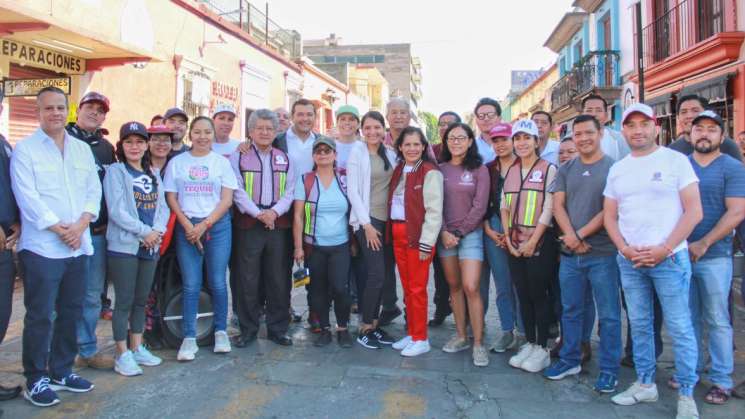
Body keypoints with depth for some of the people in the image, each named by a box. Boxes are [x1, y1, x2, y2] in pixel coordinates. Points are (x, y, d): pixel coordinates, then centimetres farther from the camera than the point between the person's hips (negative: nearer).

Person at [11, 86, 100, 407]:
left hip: (79, 245, 5)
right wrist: (59, 229, -14)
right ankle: (36, 379, 12)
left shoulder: (82, 149, 14)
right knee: (40, 316, 0)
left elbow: (93, 190, 8)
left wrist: (80, 225, -7)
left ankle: (61, 371, 25)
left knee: (71, 312, 12)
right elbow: (27, 197, -10)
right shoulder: (25, 149, -2)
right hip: (42, 246, -5)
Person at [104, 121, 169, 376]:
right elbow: (116, 210, -12)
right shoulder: (115, 171, -3)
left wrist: (157, 230, -10)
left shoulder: (153, 174, 15)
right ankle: (123, 355, 8)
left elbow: (163, 206, 8)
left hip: (150, 246, 6)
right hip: (124, 245, -5)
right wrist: (145, 232, -15)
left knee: (141, 300, 13)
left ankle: (137, 348, 24)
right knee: (124, 301, -1)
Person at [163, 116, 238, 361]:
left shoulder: (222, 162, 5)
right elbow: (171, 198, 4)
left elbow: (227, 200, 0)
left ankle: (220, 331, 17)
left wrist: (204, 225, -9)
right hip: (187, 227, 1)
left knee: (217, 282, 1)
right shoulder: (177, 162, 7)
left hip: (217, 226, 0)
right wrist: (188, 226, -8)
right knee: (191, 285, 0)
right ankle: (189, 338, 8)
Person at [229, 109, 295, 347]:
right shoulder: (238, 157, 4)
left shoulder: (284, 159, 13)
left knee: (278, 279, 6)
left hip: (279, 224, 3)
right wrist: (258, 214, -16)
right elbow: (238, 192, -5)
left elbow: (289, 192, 5)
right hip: (248, 225, -2)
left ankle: (277, 328, 17)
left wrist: (275, 211, -12)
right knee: (247, 279, 2)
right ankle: (248, 329, 14)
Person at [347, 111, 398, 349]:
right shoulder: (357, 152, -4)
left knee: (385, 274, 6)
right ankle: (364, 329, 3)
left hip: (388, 219, 5)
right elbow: (352, 191, -9)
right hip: (367, 219, -5)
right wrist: (366, 224, -14)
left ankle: (374, 324, 18)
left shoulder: (390, 154, 11)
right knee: (376, 274, -11)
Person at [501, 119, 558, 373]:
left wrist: (533, 242, -14)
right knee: (523, 295, 10)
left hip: (540, 242, -5)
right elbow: (504, 208, 11)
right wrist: (508, 239, 0)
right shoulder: (510, 171, 12)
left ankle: (542, 348, 12)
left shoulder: (548, 169, -3)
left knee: (539, 295, 0)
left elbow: (548, 209, -10)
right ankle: (529, 343, 21)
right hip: (515, 244, 5)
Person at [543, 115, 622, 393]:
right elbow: (558, 205, 4)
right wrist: (571, 237, -11)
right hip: (570, 254, 4)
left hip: (602, 253, -4)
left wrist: (581, 235, -14)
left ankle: (609, 370, 16)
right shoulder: (565, 170, 10)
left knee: (608, 314, 4)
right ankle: (570, 360, 28)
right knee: (571, 311, 14)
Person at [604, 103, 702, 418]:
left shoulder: (676, 161, -2)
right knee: (639, 325, 12)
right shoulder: (617, 169, 11)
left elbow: (694, 211, -7)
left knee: (679, 328, 0)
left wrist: (664, 249, -14)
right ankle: (645, 384, 25)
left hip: (669, 258, -4)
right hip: (629, 260, 4)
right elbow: (609, 216, 12)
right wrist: (625, 249, -5)